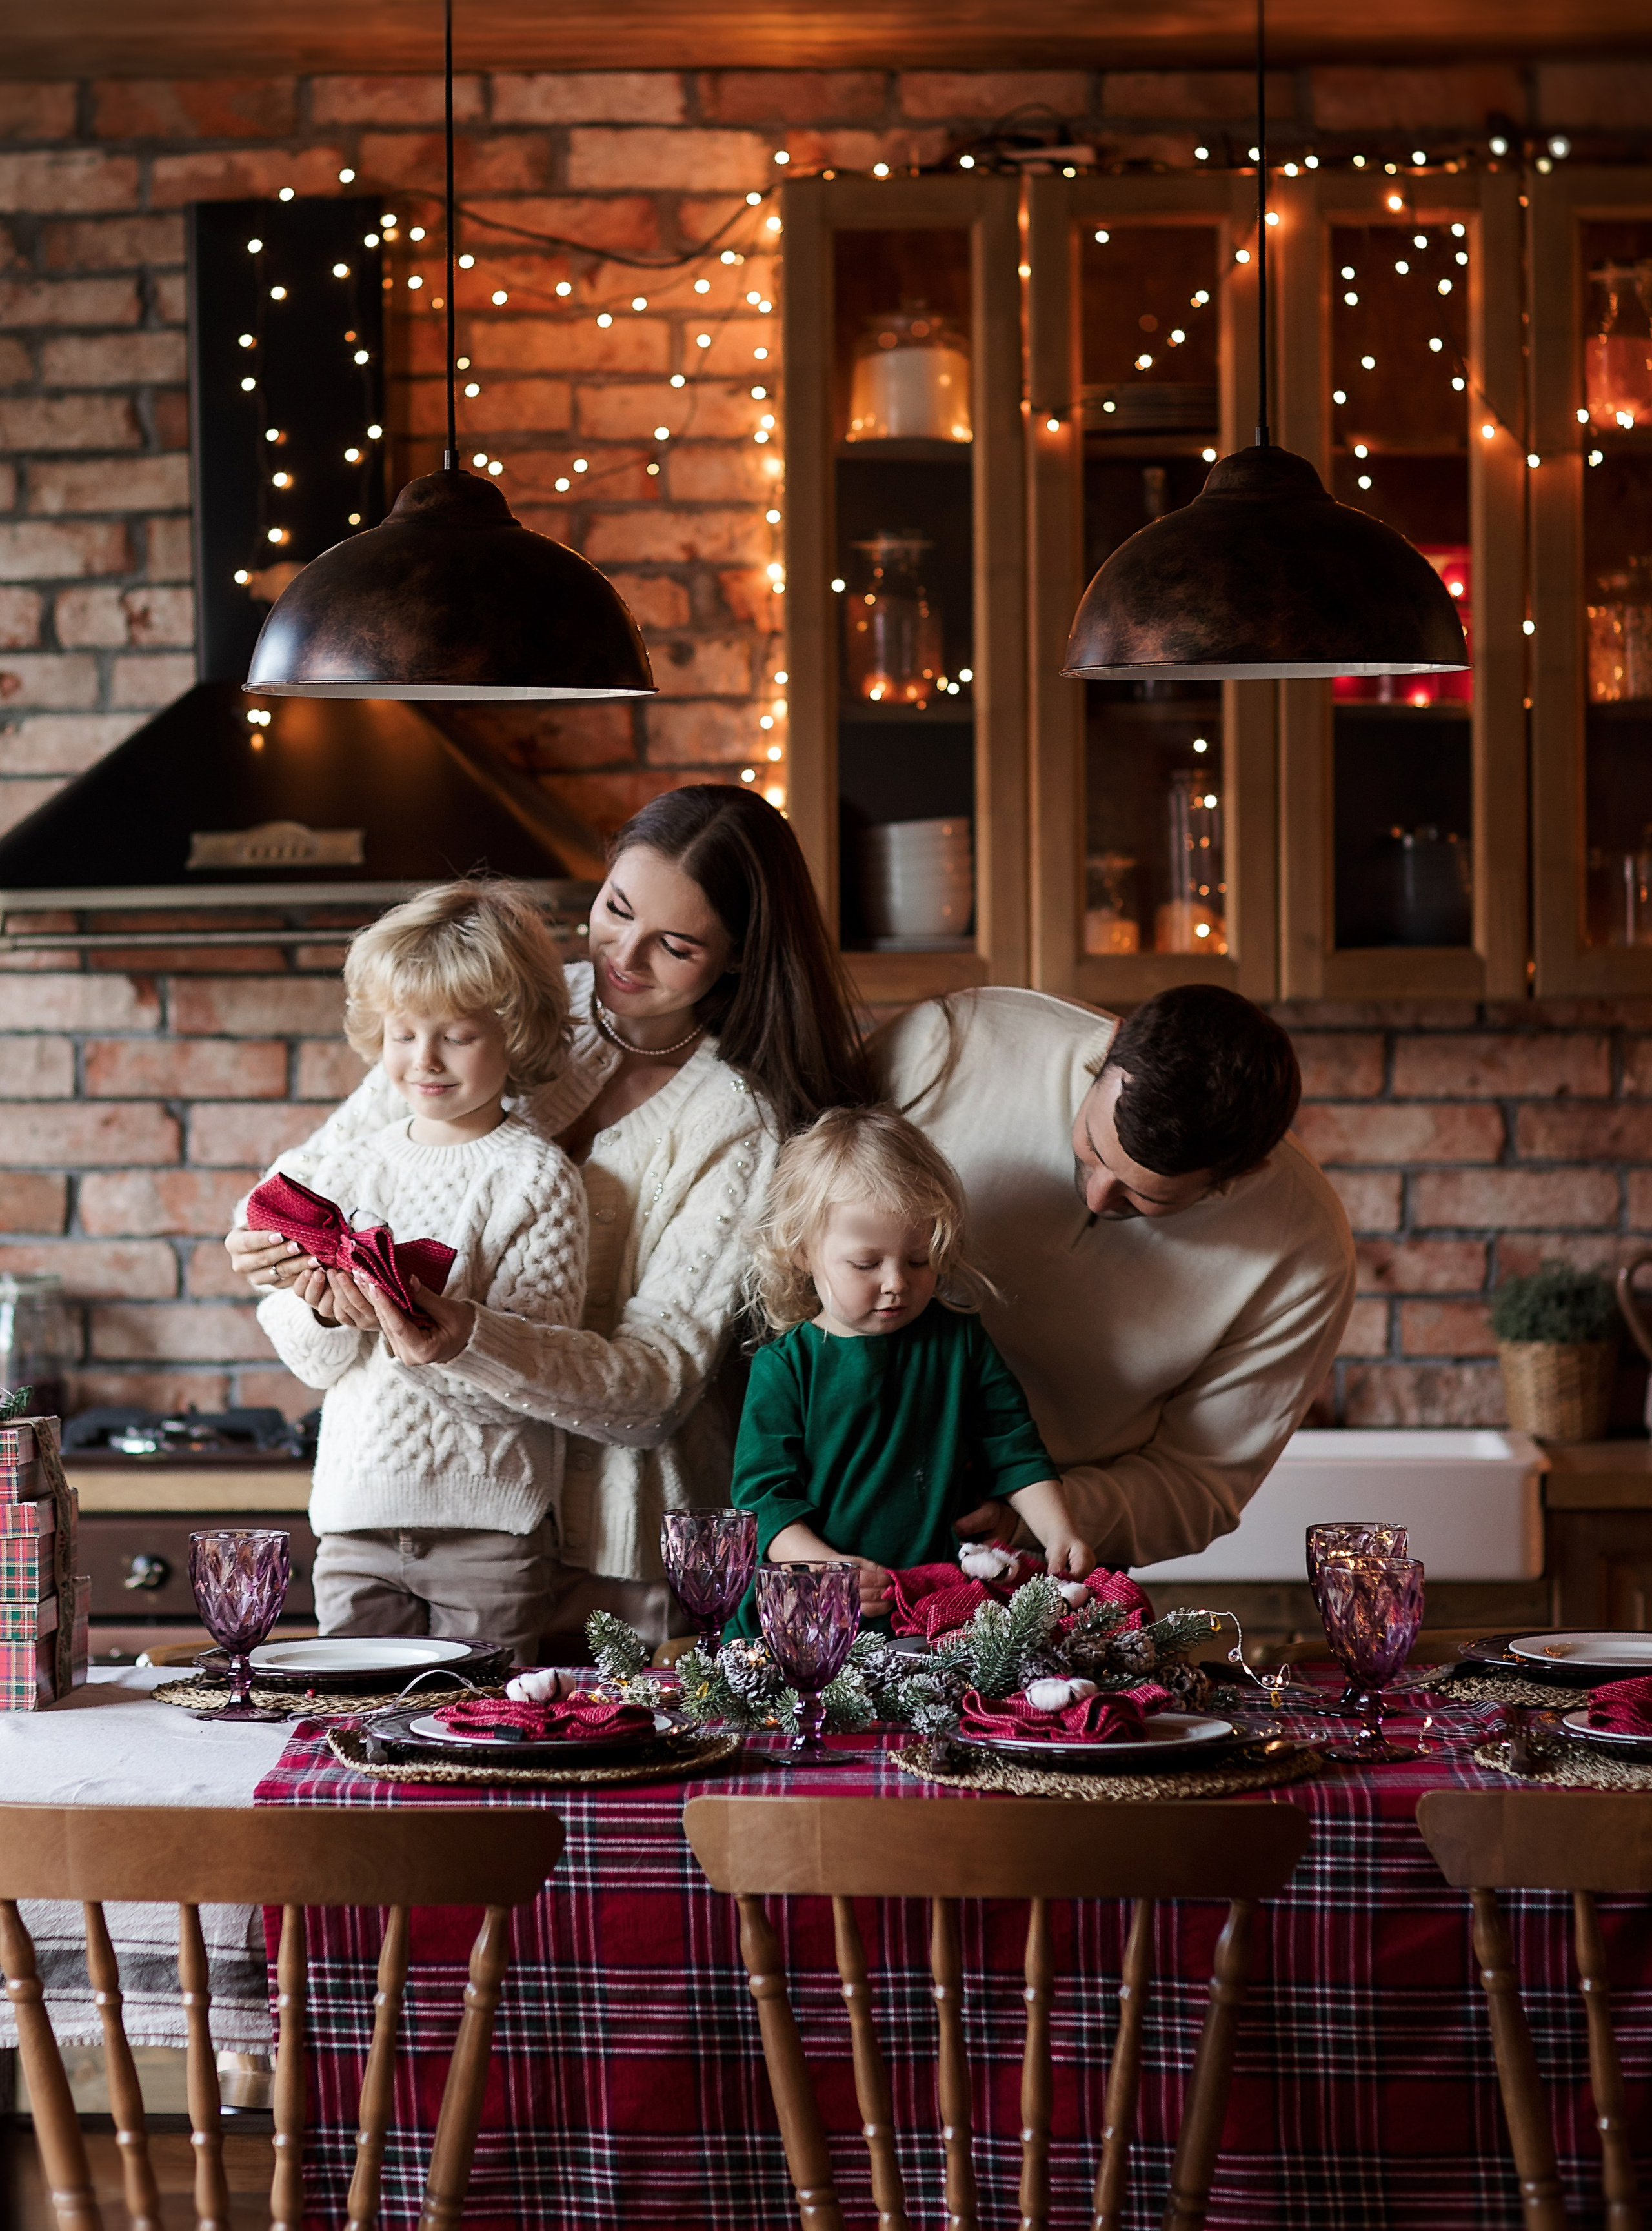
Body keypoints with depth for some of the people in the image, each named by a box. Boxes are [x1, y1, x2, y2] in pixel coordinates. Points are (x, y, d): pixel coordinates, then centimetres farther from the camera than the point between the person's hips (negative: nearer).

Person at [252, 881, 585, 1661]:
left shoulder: (537, 1177, -6)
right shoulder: (348, 1169, 8)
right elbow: (315, 1365, 8)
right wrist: (320, 1311, -13)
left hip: (487, 1524, -4)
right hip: (357, 1515, 4)